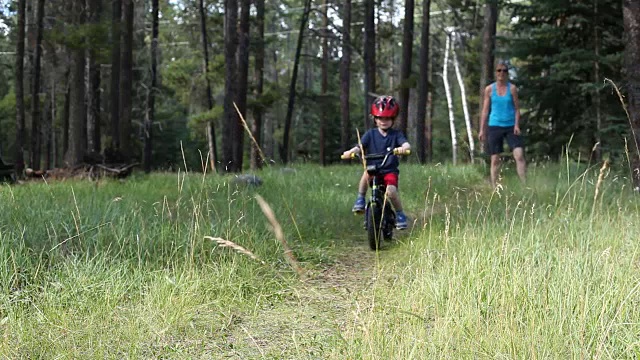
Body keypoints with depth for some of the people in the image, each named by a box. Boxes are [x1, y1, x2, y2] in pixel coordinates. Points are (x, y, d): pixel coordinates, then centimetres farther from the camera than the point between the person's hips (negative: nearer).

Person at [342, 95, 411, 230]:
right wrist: (351, 151, -29)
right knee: (366, 173, -34)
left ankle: (400, 214, 0)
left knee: (391, 191, -26)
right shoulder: (370, 134, 7)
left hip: (390, 171, -1)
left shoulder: (396, 135, 3)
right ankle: (360, 200, -14)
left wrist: (403, 148, -40)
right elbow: (360, 146, -6)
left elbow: (406, 144, -15)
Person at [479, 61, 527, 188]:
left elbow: (517, 108, 4)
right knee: (495, 159, 2)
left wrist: (517, 125, -9)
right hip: (495, 126, 0)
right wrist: (482, 129, 4)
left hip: (511, 126, 0)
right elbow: (485, 110, 8)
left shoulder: (512, 88, 4)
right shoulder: (489, 89, 5)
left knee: (519, 155, -13)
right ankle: (494, 188, 7)